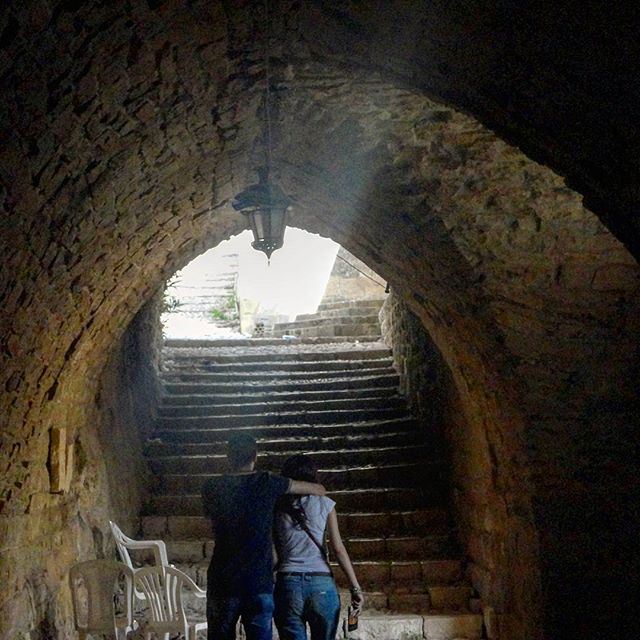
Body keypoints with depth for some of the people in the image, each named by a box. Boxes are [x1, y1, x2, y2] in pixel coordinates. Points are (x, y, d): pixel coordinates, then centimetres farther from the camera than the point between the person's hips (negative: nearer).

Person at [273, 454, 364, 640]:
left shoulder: (277, 507, 8)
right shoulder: (324, 504, 6)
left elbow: (272, 552, 4)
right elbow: (338, 549, 1)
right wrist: (355, 588, 2)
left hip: (287, 583, 0)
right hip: (322, 584, 0)